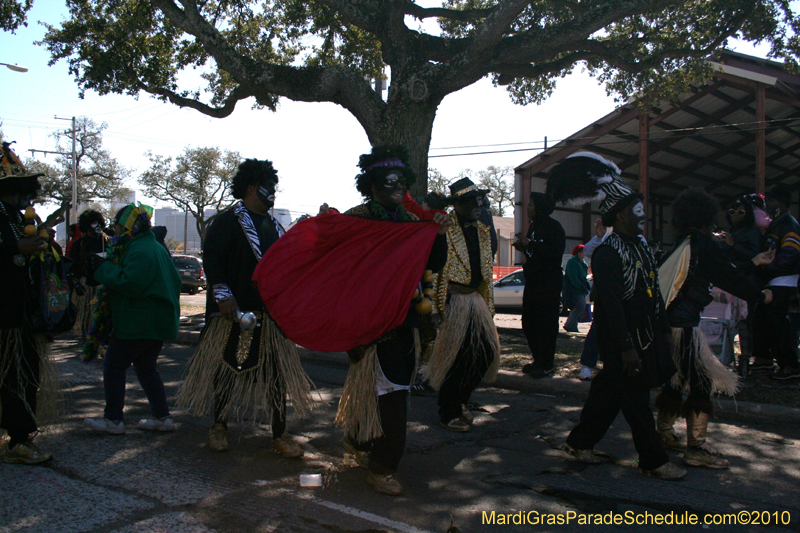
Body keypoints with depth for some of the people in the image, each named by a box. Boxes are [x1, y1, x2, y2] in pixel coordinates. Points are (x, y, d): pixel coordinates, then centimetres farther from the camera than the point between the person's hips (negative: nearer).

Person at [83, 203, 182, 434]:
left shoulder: (139, 250, -17)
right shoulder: (156, 247, 17)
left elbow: (129, 284, -27)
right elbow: (174, 281, 23)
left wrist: (102, 268, -16)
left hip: (138, 324, -10)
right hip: (159, 320, 10)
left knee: (113, 365, 1)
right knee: (147, 368, 16)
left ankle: (113, 420, 6)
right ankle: (162, 417, 16)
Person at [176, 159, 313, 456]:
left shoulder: (274, 227, 18)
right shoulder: (228, 222, -3)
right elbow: (211, 260, -10)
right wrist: (224, 295, -19)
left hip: (271, 313, 6)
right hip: (236, 311, -6)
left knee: (276, 373, 4)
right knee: (227, 369, 5)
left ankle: (279, 436, 11)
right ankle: (219, 427, 24)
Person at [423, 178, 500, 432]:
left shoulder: (482, 230, 12)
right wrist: (435, 306, -18)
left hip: (477, 299, 8)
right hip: (454, 300, -8)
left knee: (487, 352, 9)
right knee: (455, 358, -2)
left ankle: (460, 400, 29)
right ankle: (449, 414, 15)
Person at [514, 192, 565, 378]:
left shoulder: (553, 226, -9)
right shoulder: (534, 226, 16)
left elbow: (556, 251, -21)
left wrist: (531, 244, -19)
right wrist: (523, 246, 4)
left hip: (549, 281, -9)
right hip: (533, 280, 9)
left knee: (546, 324, -6)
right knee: (528, 322, 10)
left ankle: (546, 365, 1)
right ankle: (538, 360, 22)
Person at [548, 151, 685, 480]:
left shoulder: (642, 248, 13)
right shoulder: (607, 253, -17)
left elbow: (654, 293, 19)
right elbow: (611, 304, -21)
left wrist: (664, 329, 18)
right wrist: (626, 347, -23)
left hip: (645, 335, 9)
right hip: (620, 338, -9)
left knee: (609, 391, 15)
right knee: (635, 398, 0)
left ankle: (580, 442, 27)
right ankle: (653, 461, 12)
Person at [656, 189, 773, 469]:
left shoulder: (682, 244, 15)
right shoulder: (702, 244, -11)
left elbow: (723, 271, 25)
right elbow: (729, 276, -7)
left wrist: (753, 262, 37)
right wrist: (761, 295, 8)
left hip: (667, 321, 9)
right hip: (684, 326, -9)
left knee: (676, 379, 19)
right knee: (701, 383, -4)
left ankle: (664, 433, 29)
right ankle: (696, 449, -1)